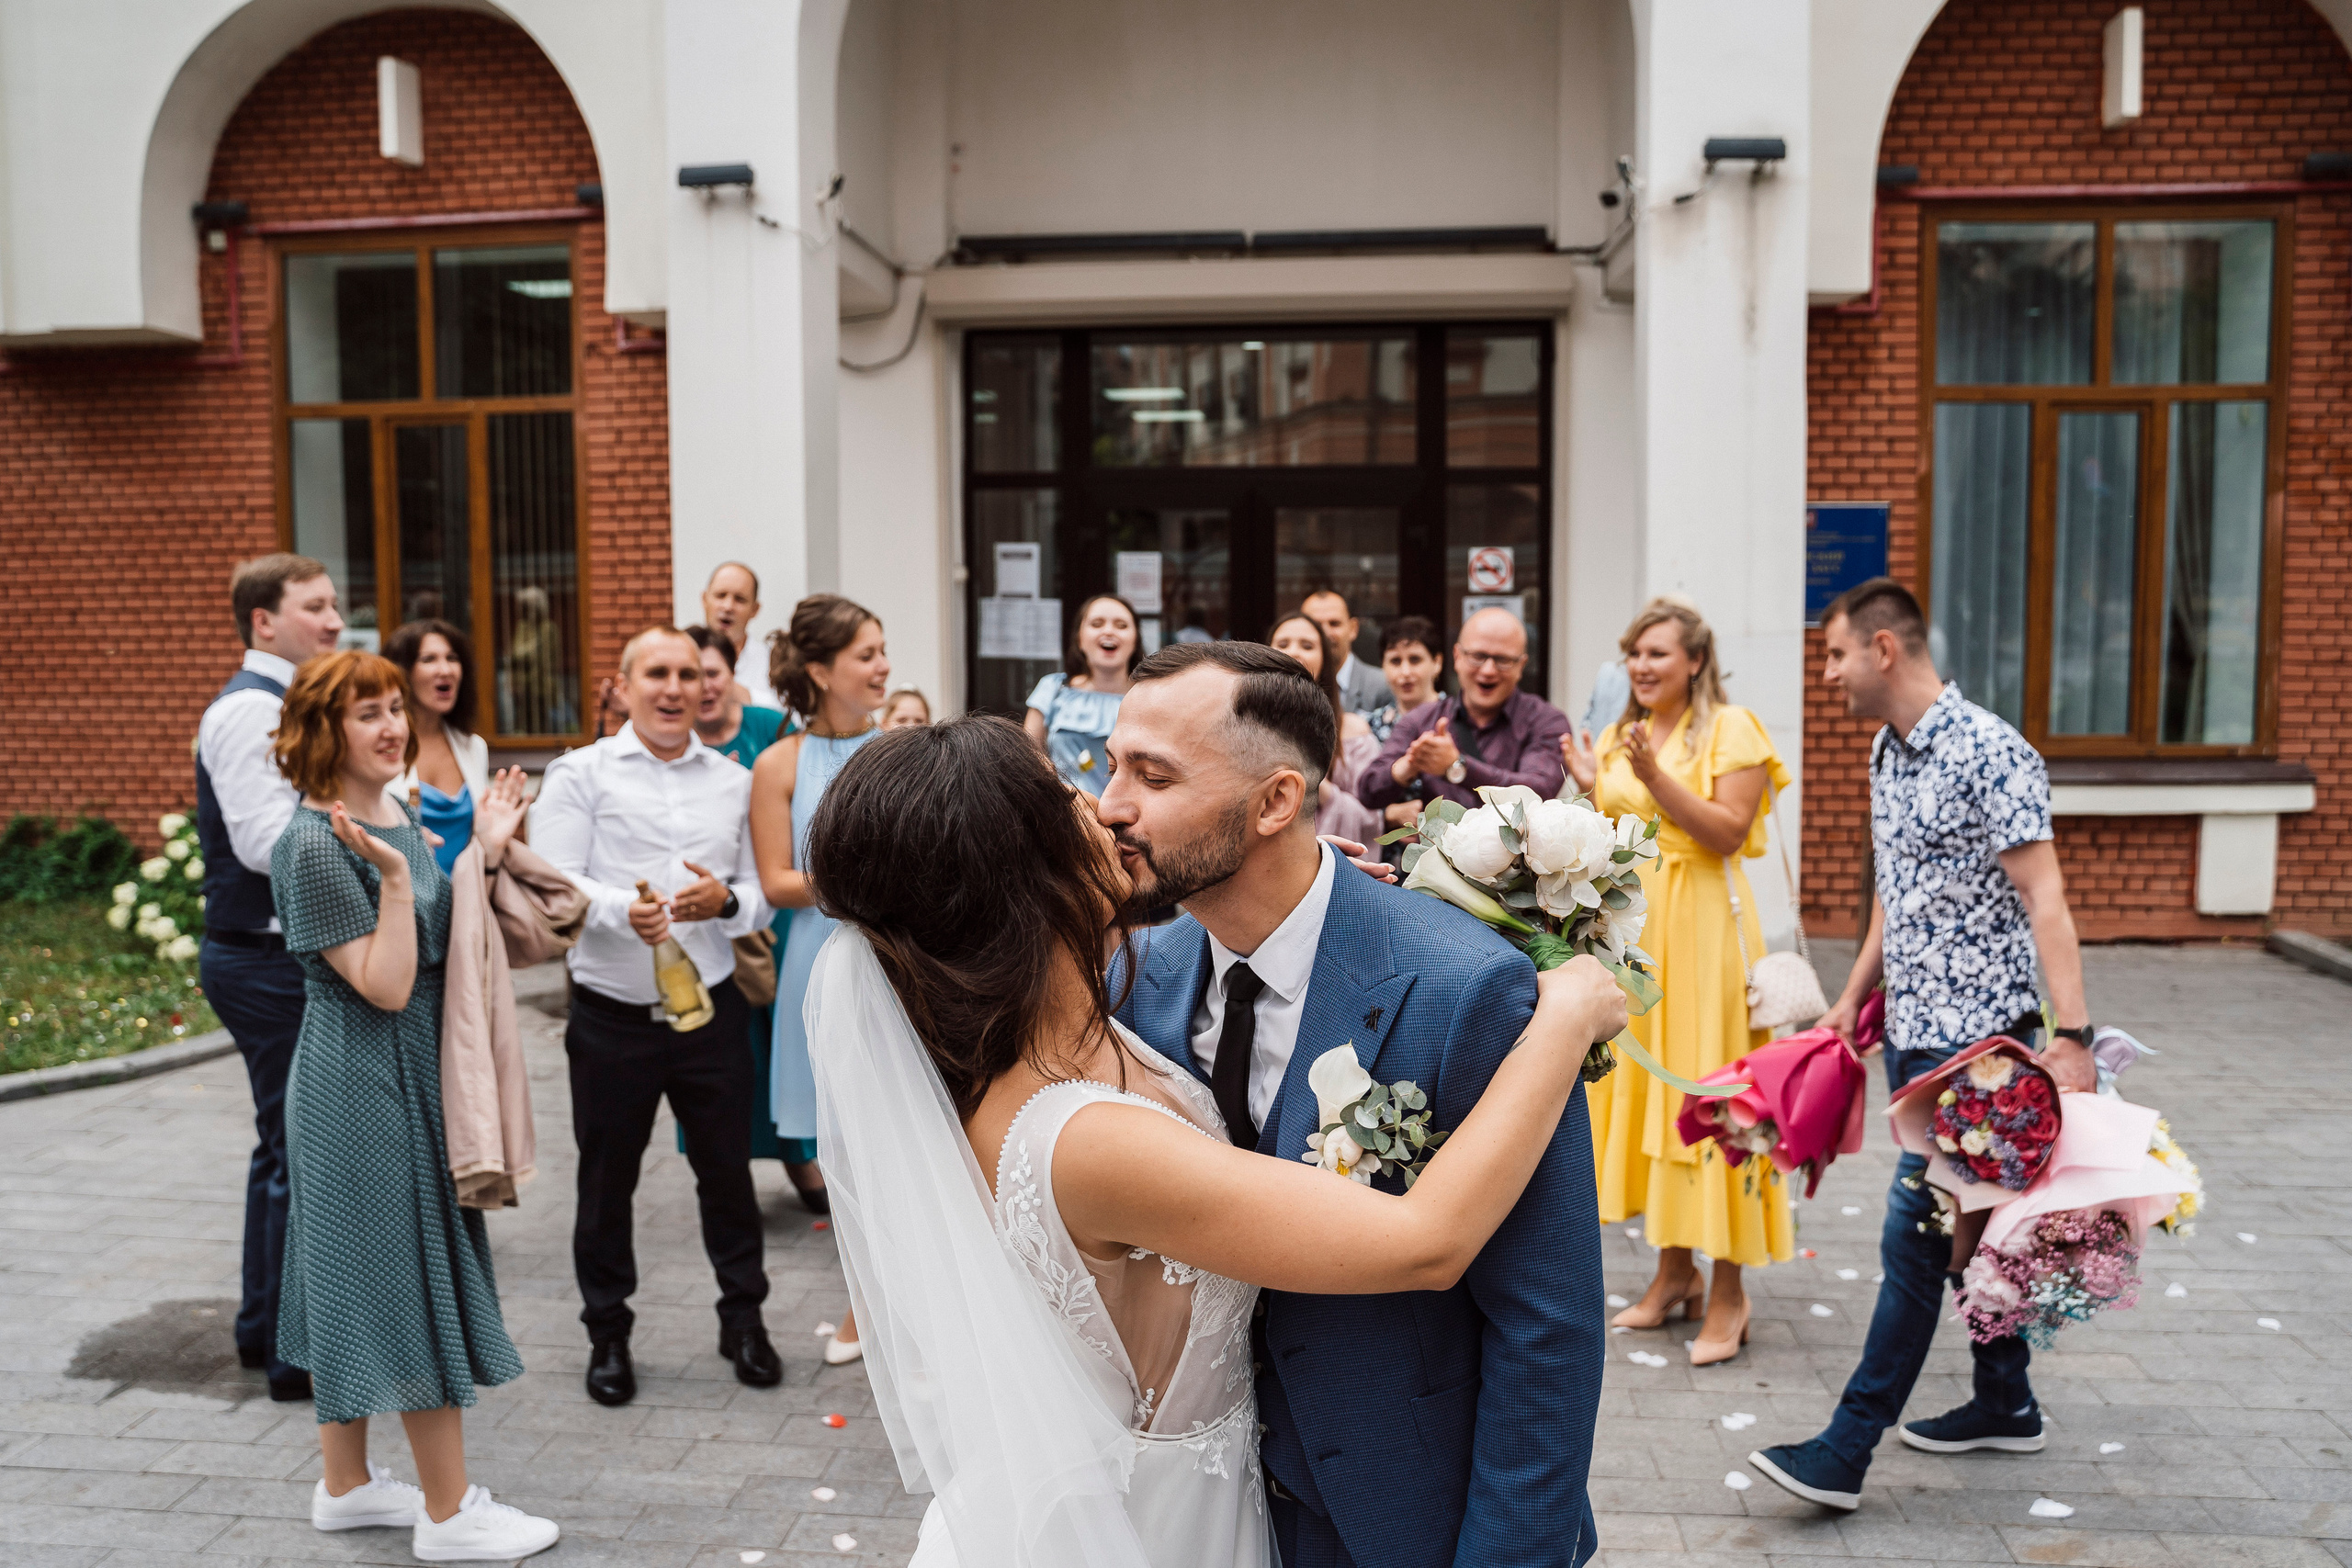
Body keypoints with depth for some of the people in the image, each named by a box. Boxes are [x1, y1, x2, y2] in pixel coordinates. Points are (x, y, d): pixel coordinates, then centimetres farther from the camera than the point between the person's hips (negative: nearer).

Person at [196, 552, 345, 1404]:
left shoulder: (280, 705, 16)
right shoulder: (250, 709, -16)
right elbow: (266, 841, -23)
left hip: (280, 956, 11)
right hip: (266, 961, -11)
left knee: (284, 1148, 19)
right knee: (301, 1152, -4)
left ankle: (263, 1329, 32)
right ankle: (299, 1356, 7)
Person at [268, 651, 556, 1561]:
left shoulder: (400, 819, 8)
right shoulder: (315, 844, -18)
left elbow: (444, 952, 10)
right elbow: (384, 985, -21)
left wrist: (486, 855, 3)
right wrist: (393, 876, -28)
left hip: (407, 1077, 9)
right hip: (363, 1086, -9)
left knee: (357, 1274, 17)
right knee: (412, 1274, -2)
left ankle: (346, 1484, 30)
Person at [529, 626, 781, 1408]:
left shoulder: (733, 781, 10)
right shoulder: (579, 774, 1)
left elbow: (763, 895, 9)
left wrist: (726, 900, -13)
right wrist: (621, 910, -27)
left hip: (711, 1009, 2)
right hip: (612, 1015, -2)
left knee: (727, 1169, 9)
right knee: (607, 1180, 10)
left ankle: (744, 1320, 27)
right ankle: (608, 1335, 27)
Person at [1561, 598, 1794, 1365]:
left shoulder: (1729, 729, -4)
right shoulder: (1619, 735, 14)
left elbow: (1728, 833, -14)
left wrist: (1654, 775, -20)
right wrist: (1592, 788, 2)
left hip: (1702, 927, -6)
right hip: (1633, 926, 7)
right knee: (1643, 1086, 9)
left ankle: (1728, 1292, 5)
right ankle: (1675, 1272, 22)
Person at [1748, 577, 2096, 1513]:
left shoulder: (1990, 752, -16)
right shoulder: (1887, 750, 11)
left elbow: (2044, 900, -21)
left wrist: (2071, 1035, -28)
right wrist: (1853, 998, 21)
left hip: (1975, 1033, -9)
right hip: (1911, 1028, 9)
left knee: (1915, 1236, -6)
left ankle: (1846, 1451, -2)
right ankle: (2006, 1404, 32)